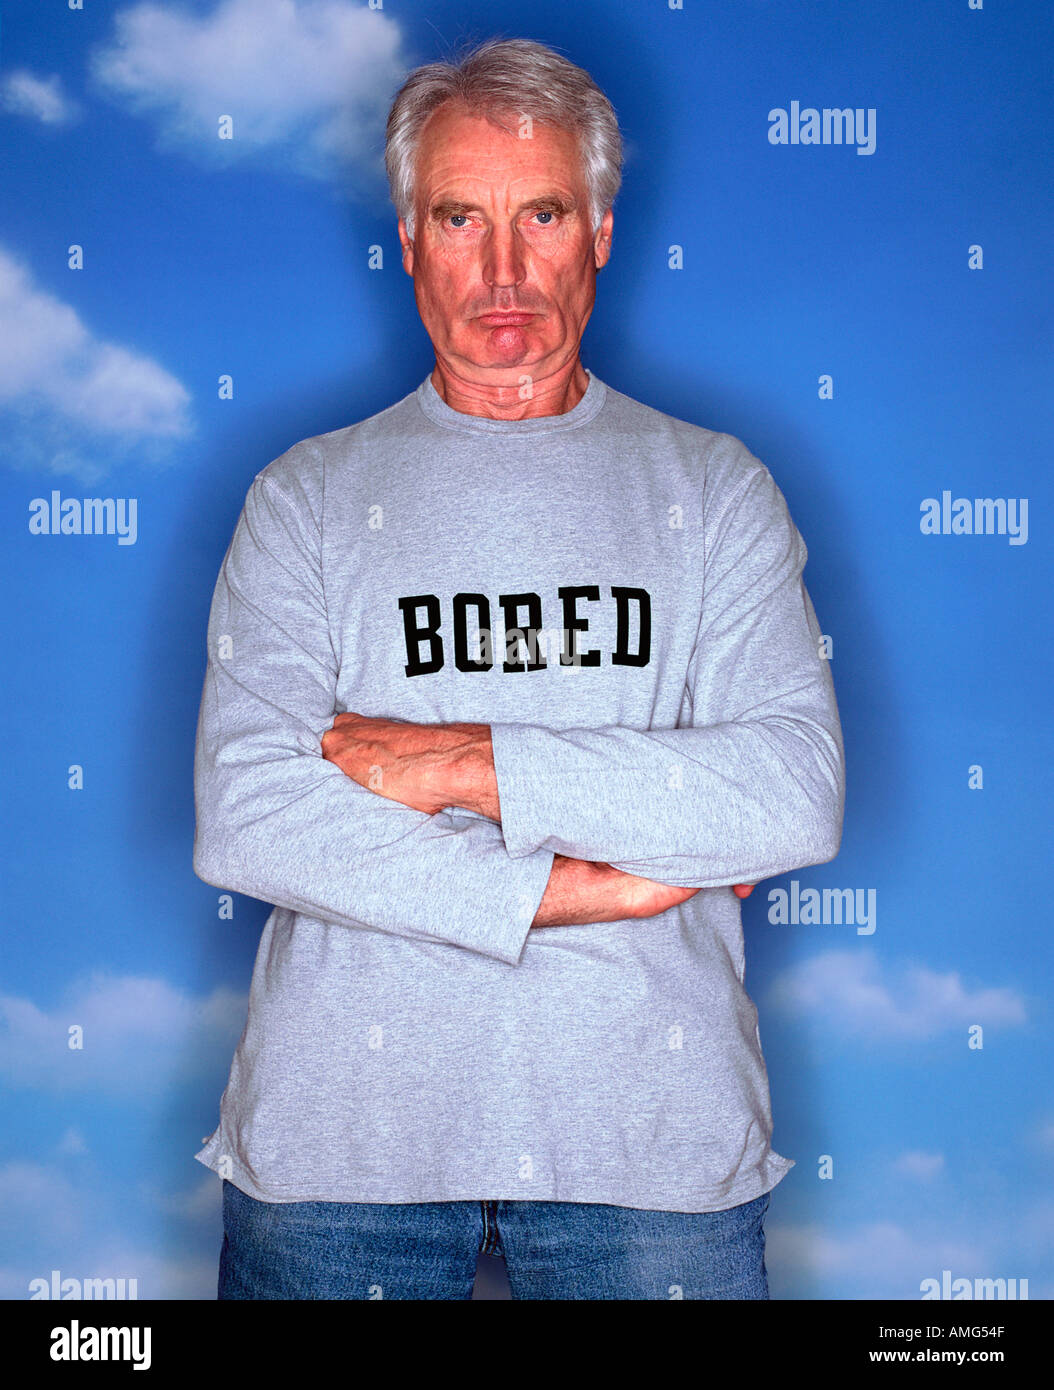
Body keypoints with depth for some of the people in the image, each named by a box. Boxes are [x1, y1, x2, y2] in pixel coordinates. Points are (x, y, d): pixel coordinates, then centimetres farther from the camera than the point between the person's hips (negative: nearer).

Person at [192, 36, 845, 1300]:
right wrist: (560, 891, -14)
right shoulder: (307, 496, 4)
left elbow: (798, 793, -9)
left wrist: (473, 763, -14)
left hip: (652, 1133, 1)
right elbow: (243, 819, -9)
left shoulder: (716, 488, 5)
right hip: (343, 1130, 0)